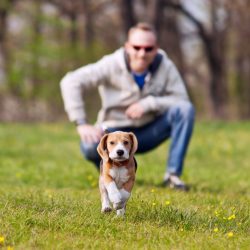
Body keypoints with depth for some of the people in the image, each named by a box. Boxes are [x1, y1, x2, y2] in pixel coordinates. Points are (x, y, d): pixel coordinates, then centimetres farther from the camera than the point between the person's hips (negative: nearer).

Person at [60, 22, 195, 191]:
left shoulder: (165, 66, -10)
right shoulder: (112, 65, -16)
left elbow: (182, 100, -12)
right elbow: (70, 82, -21)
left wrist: (149, 103, -26)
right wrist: (81, 124, -28)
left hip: (150, 132, 2)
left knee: (186, 109, -22)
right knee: (90, 146, -35)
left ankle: (173, 175, -18)